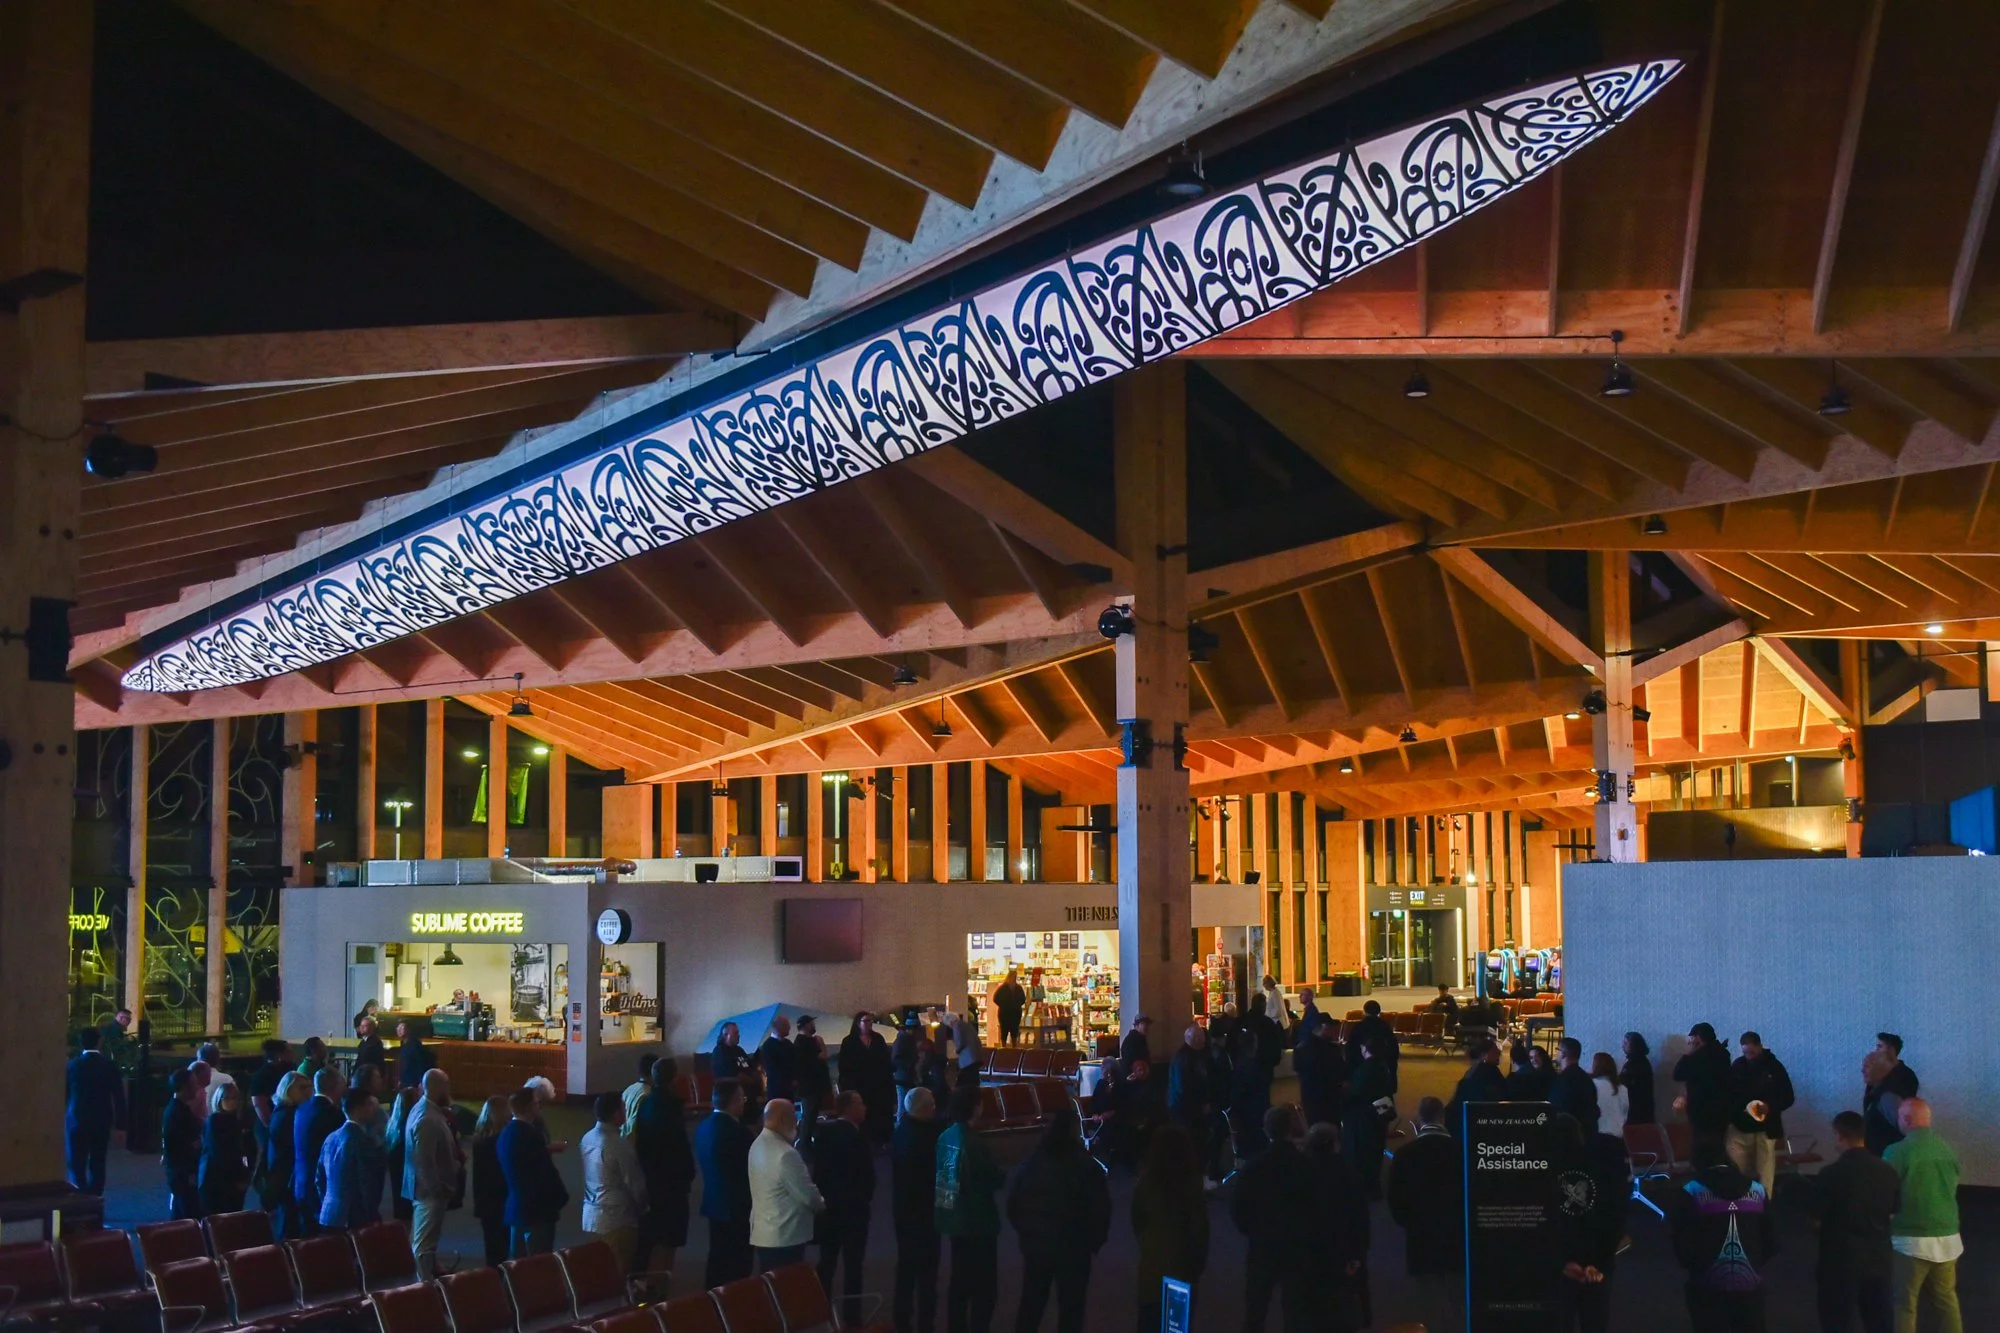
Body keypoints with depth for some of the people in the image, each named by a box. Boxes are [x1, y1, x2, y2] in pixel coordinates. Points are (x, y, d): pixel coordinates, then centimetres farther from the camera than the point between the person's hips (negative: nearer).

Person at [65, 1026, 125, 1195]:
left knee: (77, 1166, 2)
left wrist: (62, 1120, 9)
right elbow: (119, 1097, -5)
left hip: (76, 1121, -1)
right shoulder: (109, 1066, -4)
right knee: (97, 1165, 9)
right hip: (101, 1122, 1)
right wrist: (120, 1123, 0)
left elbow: (63, 1095, 1)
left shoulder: (72, 1065, -5)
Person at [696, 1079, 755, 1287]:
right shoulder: (736, 1131, -23)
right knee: (738, 1266, -1)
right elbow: (750, 1167, -16)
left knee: (718, 1261, 17)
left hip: (715, 1202, 9)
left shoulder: (703, 1127, 3)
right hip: (737, 1206, -9)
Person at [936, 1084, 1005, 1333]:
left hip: (954, 1218, 8)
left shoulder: (946, 1136, 1)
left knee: (960, 1280, 19)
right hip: (977, 1221, -8)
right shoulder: (975, 1144, -24)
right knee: (984, 1286, 2)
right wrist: (1001, 1173, 5)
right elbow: (996, 1181, -17)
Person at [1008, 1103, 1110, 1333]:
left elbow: (1013, 1204, 2)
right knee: (1070, 1310, 8)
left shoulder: (1031, 1163, -1)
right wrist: (1094, 1241, 2)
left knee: (1030, 1305, 18)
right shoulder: (1087, 1167, -14)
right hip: (1073, 1250, -4)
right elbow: (1100, 1210, -14)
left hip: (1035, 1245, 4)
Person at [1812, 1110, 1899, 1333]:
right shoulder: (1888, 1171, 0)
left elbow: (1818, 1220, -9)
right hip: (1879, 1257, 5)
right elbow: (1893, 1216, 10)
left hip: (1841, 1258, -5)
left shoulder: (1831, 1173, -15)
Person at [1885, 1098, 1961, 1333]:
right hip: (1948, 1236, 5)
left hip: (1913, 1239, -5)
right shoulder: (1947, 1149, 4)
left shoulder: (1898, 1151, -14)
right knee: (1946, 1300, 15)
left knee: (1905, 1303, 4)